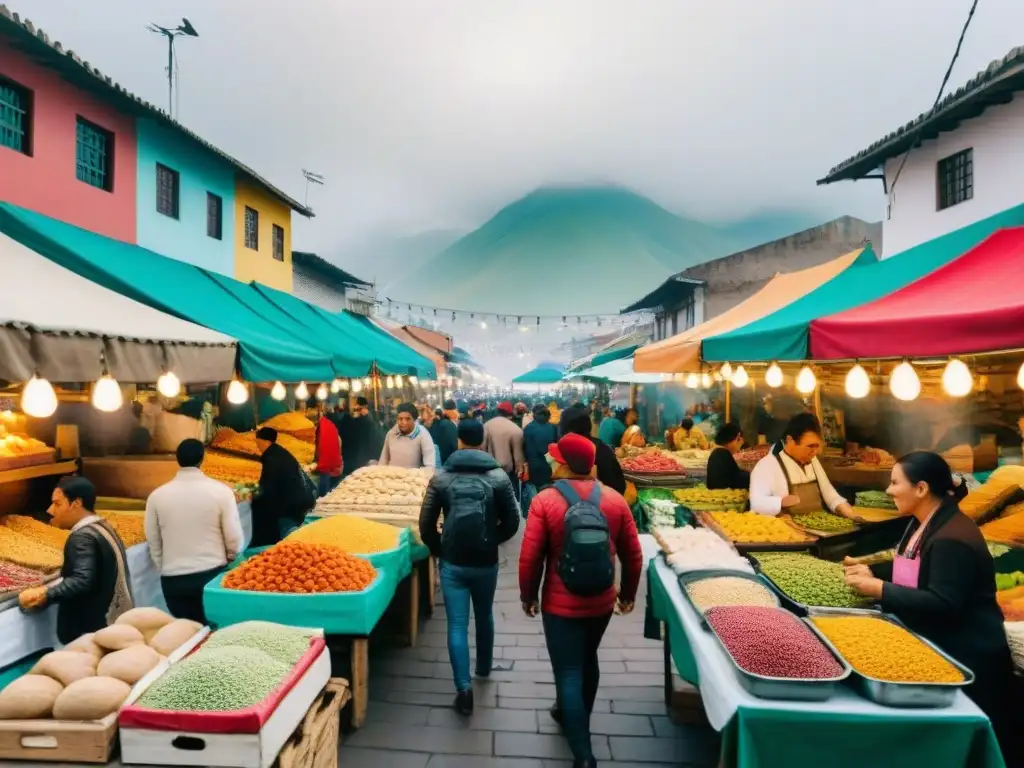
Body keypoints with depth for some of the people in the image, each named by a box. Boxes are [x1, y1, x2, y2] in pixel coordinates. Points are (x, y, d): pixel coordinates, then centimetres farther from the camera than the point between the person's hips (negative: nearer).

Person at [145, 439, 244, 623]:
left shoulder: (157, 495, -3)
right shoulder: (220, 491, -11)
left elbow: (153, 542, 6)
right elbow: (234, 538, -7)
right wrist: (228, 560, 13)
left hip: (173, 579, 2)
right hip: (213, 574, -2)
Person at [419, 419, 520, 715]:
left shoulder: (441, 477, -6)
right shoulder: (498, 476, -8)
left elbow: (426, 524, -4)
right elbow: (512, 522, -4)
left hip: (452, 563, -1)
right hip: (486, 562, 1)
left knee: (457, 625, 7)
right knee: (484, 616, 23)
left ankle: (464, 689, 4)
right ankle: (484, 667, 43)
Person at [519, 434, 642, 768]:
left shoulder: (545, 501, -16)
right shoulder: (616, 500, -6)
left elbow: (529, 558, -13)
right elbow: (634, 555, 1)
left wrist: (528, 596, 2)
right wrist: (628, 594, 15)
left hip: (561, 606, -4)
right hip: (602, 603, 5)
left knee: (569, 673, 8)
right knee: (587, 661, 25)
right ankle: (574, 716, 47)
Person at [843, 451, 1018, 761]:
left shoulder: (952, 539, -28)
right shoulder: (924, 523, 4)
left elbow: (942, 604, -31)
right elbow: (912, 571, 15)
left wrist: (878, 589, -30)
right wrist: (871, 571, -1)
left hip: (966, 656, -9)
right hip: (936, 646, 9)